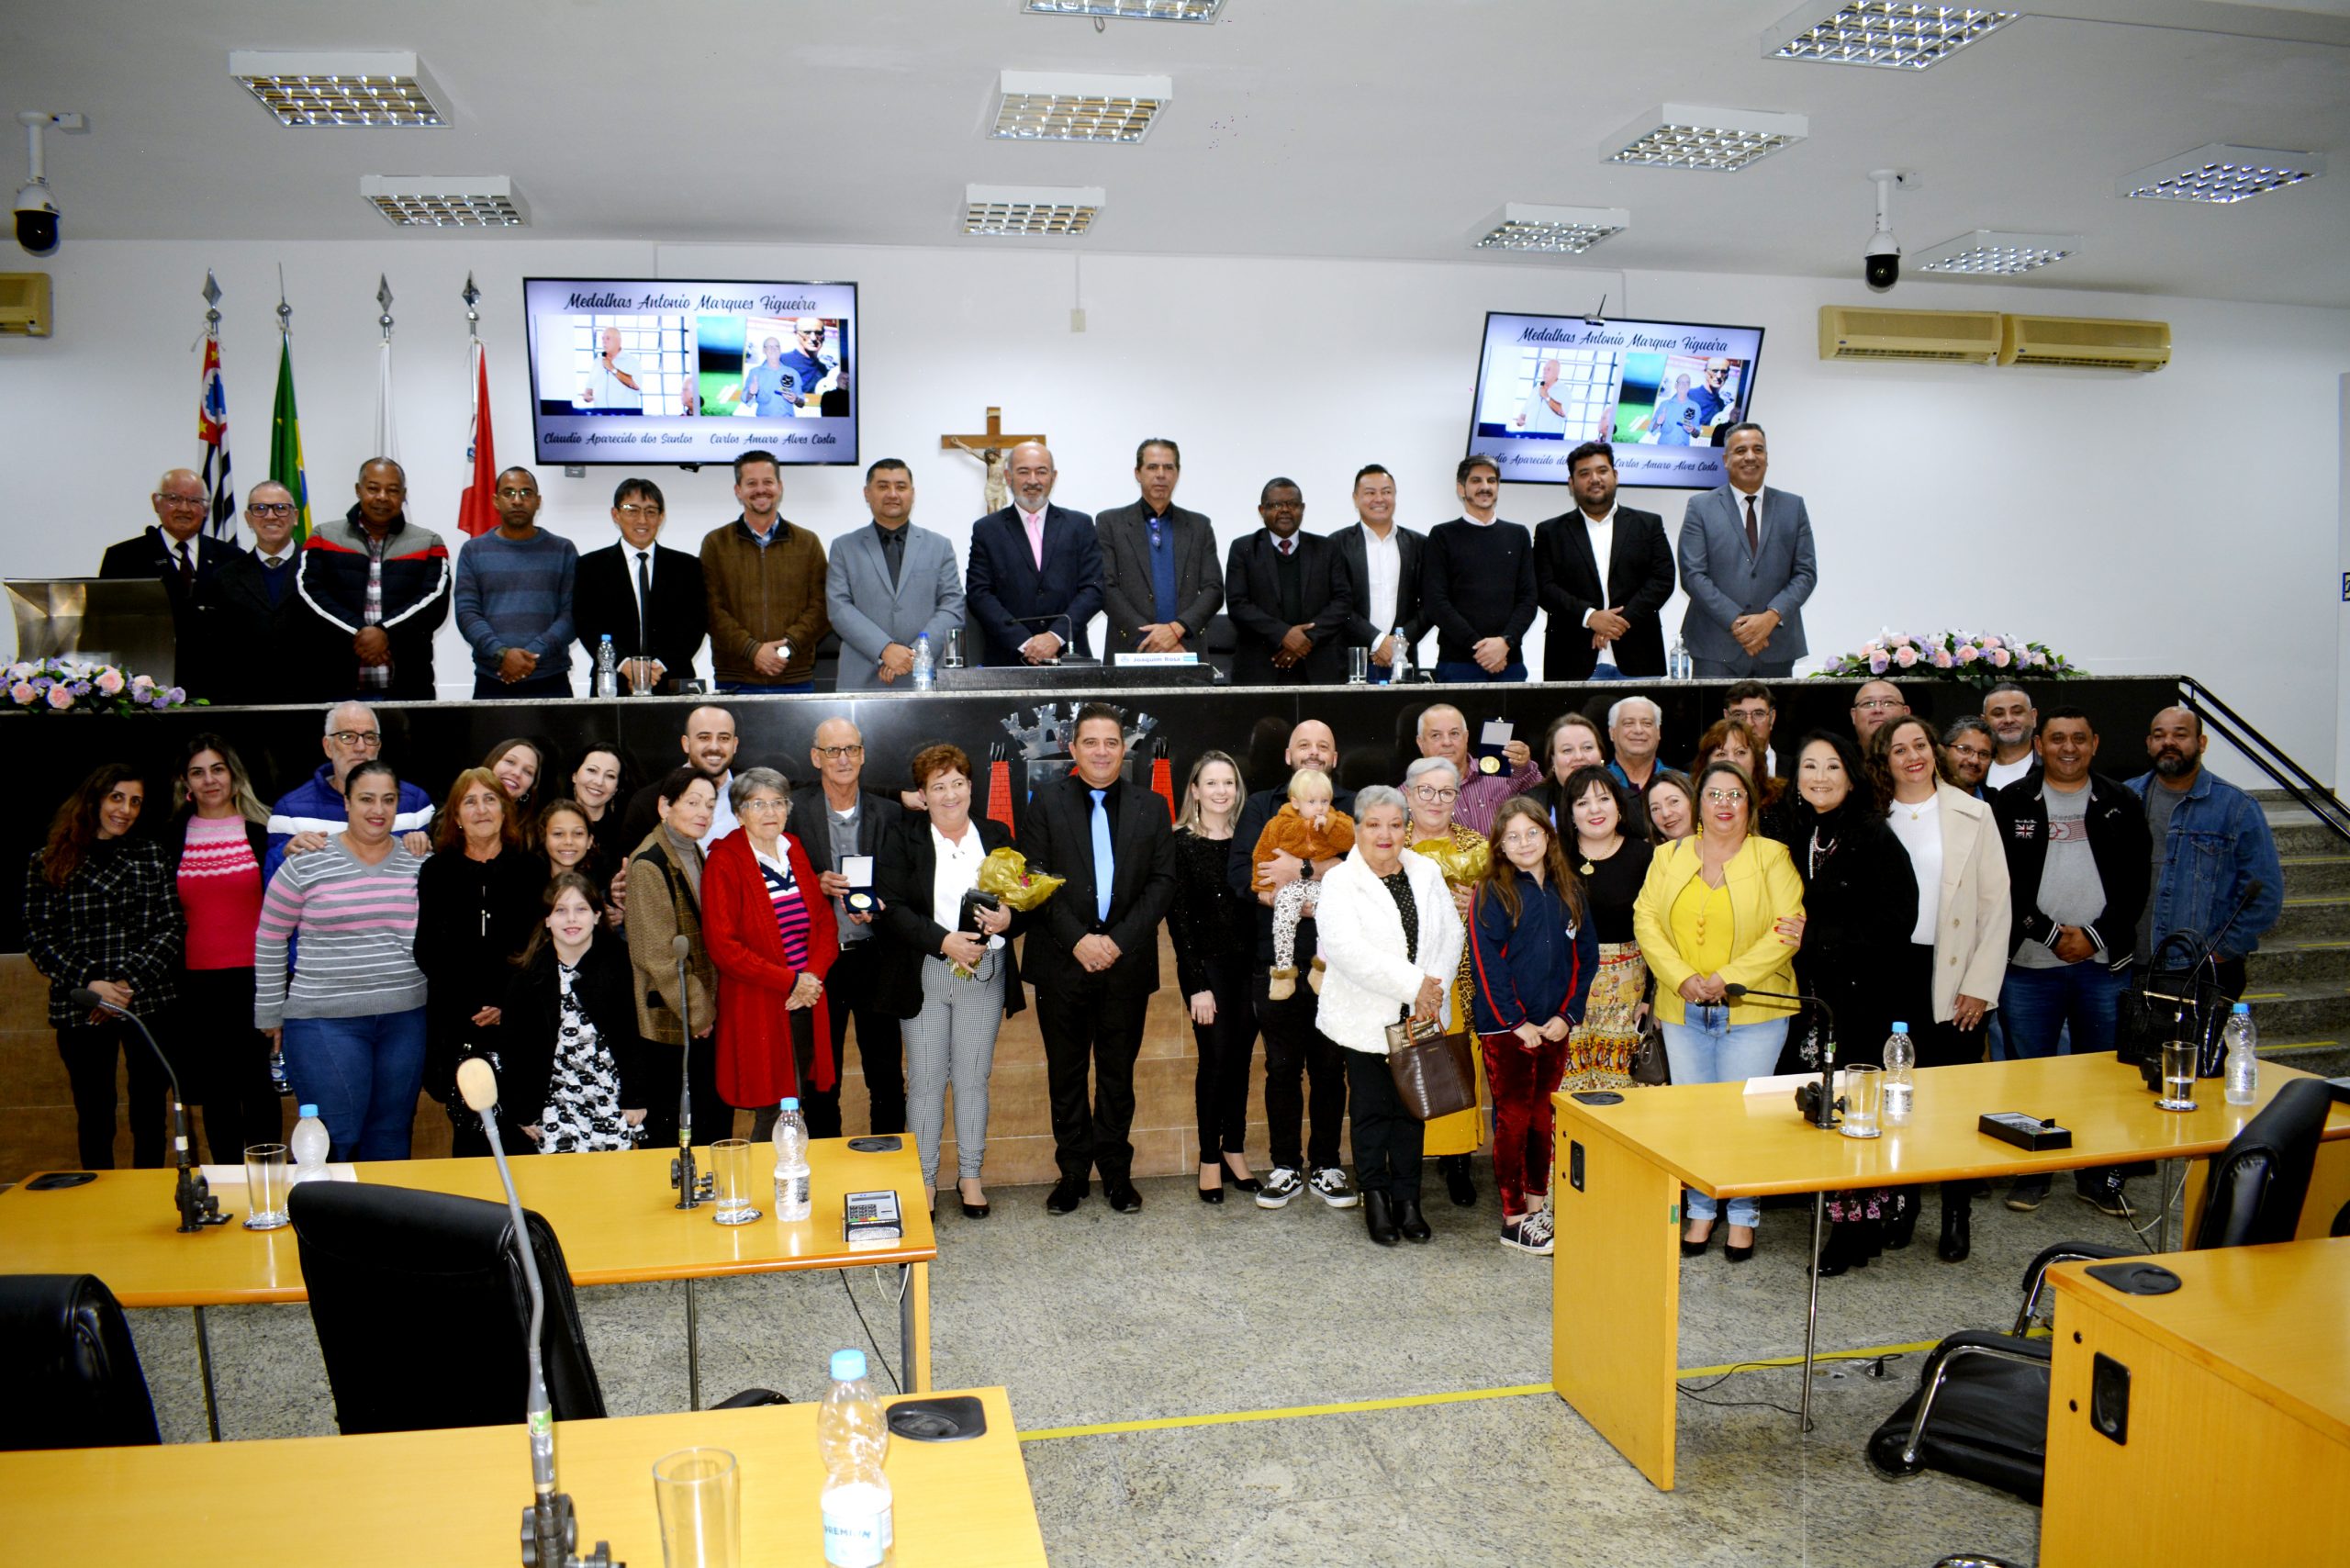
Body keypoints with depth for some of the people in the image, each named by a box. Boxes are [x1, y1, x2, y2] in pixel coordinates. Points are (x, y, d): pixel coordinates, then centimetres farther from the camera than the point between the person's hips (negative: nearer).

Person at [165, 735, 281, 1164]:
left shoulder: (262, 831, 1)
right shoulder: (172, 838, 7)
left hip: (254, 977, -2)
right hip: (197, 983, 2)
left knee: (258, 1083, 2)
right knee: (215, 1088, 8)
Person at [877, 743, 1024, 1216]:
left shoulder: (997, 836, 8)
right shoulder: (903, 840, 0)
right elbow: (892, 908, -10)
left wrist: (1008, 920, -13)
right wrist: (944, 941, -20)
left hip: (984, 975, 2)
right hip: (924, 977, -2)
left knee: (973, 1077, 9)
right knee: (926, 1080, 4)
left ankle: (971, 1175, 21)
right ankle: (923, 1180, 16)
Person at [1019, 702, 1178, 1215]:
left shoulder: (1150, 809, 7)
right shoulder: (1046, 802, 2)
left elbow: (1162, 882, 0)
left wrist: (1119, 940, -11)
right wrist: (1077, 939, -14)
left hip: (1126, 962, 1)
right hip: (1063, 961, -1)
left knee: (1118, 1073, 10)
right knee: (1066, 1073, 8)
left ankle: (1116, 1172, 22)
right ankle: (1073, 1172, 20)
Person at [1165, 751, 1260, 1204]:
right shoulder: (1181, 843, -5)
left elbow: (1262, 905, 6)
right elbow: (1178, 917, -6)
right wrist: (1197, 985, -10)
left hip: (1249, 964, 4)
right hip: (1207, 966, -3)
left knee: (1241, 1059, 9)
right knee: (1216, 1060, -2)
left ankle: (1234, 1150, 22)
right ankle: (1210, 1158, 12)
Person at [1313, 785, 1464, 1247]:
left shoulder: (1427, 872, 7)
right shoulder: (1340, 882, -8)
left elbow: (1451, 935, 4)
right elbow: (1347, 950, -20)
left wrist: (1432, 991, -11)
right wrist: (1415, 984, -21)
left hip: (1421, 1016, 4)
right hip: (1366, 1018, -3)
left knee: (1411, 1108, 10)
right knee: (1371, 1109, 5)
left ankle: (1408, 1199, 22)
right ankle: (1375, 1197, 19)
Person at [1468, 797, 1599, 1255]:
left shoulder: (1569, 890, 7)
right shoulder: (1492, 892, -7)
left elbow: (1585, 956, 7)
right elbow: (1486, 963, -11)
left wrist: (1568, 1015, -3)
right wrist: (1516, 1022, -14)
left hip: (1554, 1026, 4)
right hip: (1504, 1028, -4)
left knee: (1542, 1116, 12)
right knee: (1513, 1118, 0)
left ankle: (1538, 1205, 23)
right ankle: (1514, 1220, 7)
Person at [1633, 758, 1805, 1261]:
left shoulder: (1772, 857, -1)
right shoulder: (1669, 856, 9)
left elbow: (1787, 928, -8)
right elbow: (1646, 919, 4)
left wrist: (1730, 977, -15)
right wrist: (1681, 978, -10)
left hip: (1752, 1011, -3)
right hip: (1683, 1011, 3)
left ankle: (1742, 1218, 17)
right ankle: (1700, 1212, 22)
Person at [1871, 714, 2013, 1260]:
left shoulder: (1972, 815, 2)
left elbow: (1995, 903, 0)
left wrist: (1980, 985, -5)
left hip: (1953, 975, -1)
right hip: (1890, 971, 1)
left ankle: (1956, 1214, 12)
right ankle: (1900, 1203, 19)